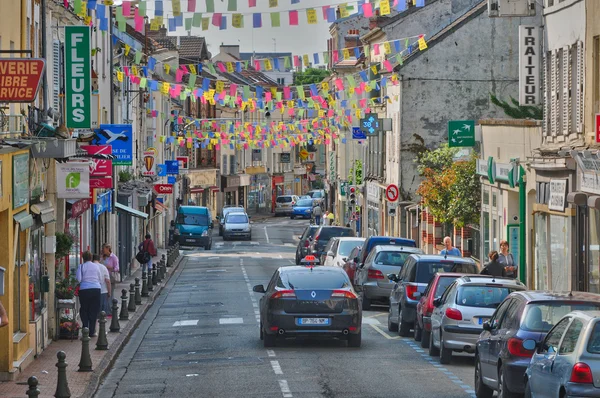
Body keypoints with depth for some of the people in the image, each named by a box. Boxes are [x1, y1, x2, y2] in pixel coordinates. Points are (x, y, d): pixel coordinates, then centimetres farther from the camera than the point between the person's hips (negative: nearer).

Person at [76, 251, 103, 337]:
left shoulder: (81, 267, -1)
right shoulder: (96, 266, 8)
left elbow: (78, 279, -7)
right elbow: (100, 280, 12)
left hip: (84, 290, -2)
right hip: (96, 289, 2)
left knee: (84, 311, 10)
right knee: (94, 311, 8)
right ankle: (92, 331, 7)